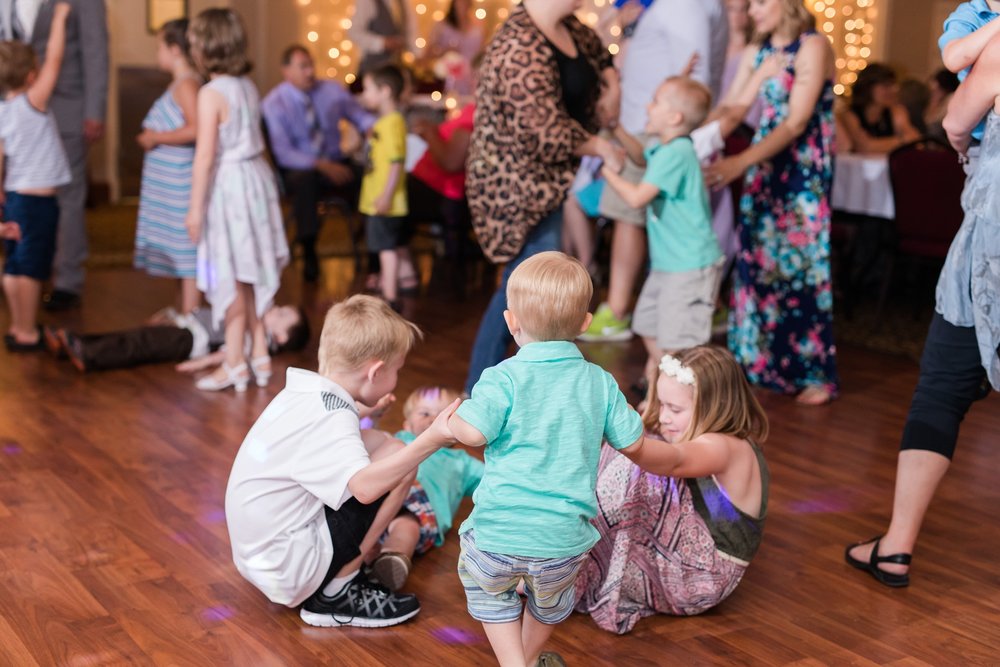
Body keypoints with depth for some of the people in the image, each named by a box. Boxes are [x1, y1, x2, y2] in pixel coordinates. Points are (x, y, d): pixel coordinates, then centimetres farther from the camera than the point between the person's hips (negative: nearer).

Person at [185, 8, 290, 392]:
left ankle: (234, 363, 7)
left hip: (227, 184, -7)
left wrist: (196, 206, -12)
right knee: (250, 275, 14)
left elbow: (205, 154, -16)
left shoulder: (211, 93, -15)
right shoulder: (248, 87, 7)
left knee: (231, 277, 0)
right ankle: (259, 354, 21)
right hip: (255, 176, 7)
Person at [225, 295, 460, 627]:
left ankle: (336, 578, 11)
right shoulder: (331, 418, -23)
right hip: (290, 571, -9)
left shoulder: (301, 394, 4)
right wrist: (429, 441, -44)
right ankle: (335, 595, -5)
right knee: (396, 462, -14)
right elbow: (364, 486, -38)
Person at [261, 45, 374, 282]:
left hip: (336, 164, 4)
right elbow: (283, 154, -15)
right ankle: (308, 252, -23)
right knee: (304, 179, -40)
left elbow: (361, 116, 10)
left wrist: (371, 128, -16)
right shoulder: (273, 104, -9)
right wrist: (322, 166, -27)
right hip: (299, 170, -3)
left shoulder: (332, 90, 3)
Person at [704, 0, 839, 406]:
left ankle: (815, 374, 5)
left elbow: (796, 123, -20)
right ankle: (756, 359, 16)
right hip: (765, 168, 6)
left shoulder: (813, 46, -12)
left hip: (806, 171, -6)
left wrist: (740, 162, -30)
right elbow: (731, 112, 4)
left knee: (800, 264, -4)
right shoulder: (755, 53, 8)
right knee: (757, 260, 5)